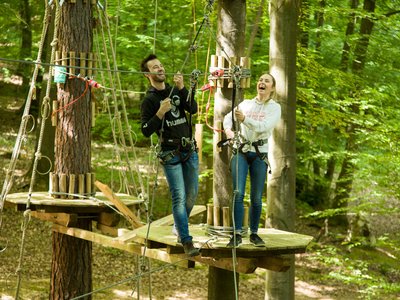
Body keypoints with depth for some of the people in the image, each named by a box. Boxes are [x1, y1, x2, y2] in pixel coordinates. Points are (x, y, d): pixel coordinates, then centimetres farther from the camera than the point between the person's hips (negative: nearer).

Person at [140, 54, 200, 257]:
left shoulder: (176, 91, 10)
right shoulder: (149, 100, -4)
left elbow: (193, 109, -6)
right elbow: (146, 131, -10)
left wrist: (182, 88, -17)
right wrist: (160, 113, -22)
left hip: (190, 150, 5)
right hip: (170, 154, -5)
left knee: (192, 194, 10)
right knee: (179, 197, -11)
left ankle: (180, 228, 33)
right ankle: (187, 242, -12)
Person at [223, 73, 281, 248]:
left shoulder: (274, 108, 1)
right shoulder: (246, 104, 11)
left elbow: (263, 127, -15)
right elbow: (228, 117, 5)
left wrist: (245, 119, -31)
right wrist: (228, 129, -17)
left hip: (259, 154, -1)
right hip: (241, 151, 1)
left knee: (256, 197, 0)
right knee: (238, 193, -10)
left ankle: (254, 233, 13)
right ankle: (237, 234, -11)